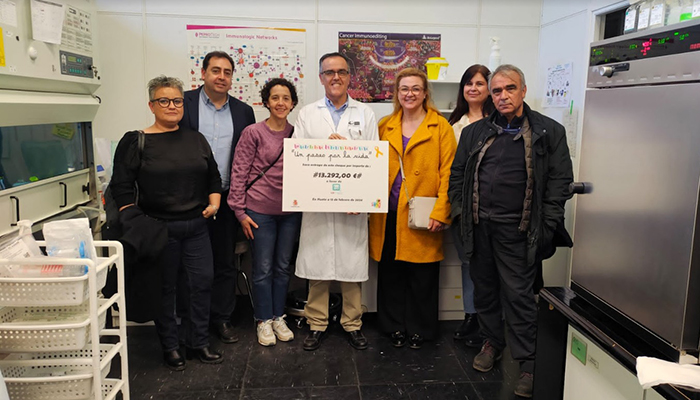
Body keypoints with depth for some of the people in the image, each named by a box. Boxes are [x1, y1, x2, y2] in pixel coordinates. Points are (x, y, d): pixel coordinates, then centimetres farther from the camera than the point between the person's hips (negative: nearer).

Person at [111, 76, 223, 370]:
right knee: (165, 288, 7)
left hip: (196, 226, 4)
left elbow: (214, 176, 19)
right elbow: (121, 186, -5)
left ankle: (198, 343, 22)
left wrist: (214, 202, 4)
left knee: (202, 282, 5)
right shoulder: (136, 142, -3)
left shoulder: (195, 139, 11)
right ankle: (169, 346, 24)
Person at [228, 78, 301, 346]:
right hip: (260, 211, -3)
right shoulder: (253, 133, -5)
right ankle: (264, 321, 21)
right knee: (263, 268, 5)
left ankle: (278, 317, 28)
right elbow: (238, 173, -5)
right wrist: (240, 211, -8)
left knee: (283, 267, 13)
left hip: (290, 211, 4)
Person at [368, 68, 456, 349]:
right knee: (390, 273, 9)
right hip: (389, 214, 3)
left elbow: (448, 173, -4)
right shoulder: (385, 126, 12)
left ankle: (419, 329, 23)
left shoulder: (440, 127, 1)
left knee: (422, 276, 6)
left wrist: (440, 212, -12)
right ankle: (395, 326, 26)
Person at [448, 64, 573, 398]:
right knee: (484, 289, 14)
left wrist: (545, 227, -7)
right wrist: (460, 212, 5)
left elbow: (560, 181, -1)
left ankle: (528, 363, 12)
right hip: (478, 227, 4)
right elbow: (457, 174, 15)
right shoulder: (475, 132, 10)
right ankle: (492, 342, 34)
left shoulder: (549, 132, 1)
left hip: (515, 230, -4)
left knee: (518, 294, -1)